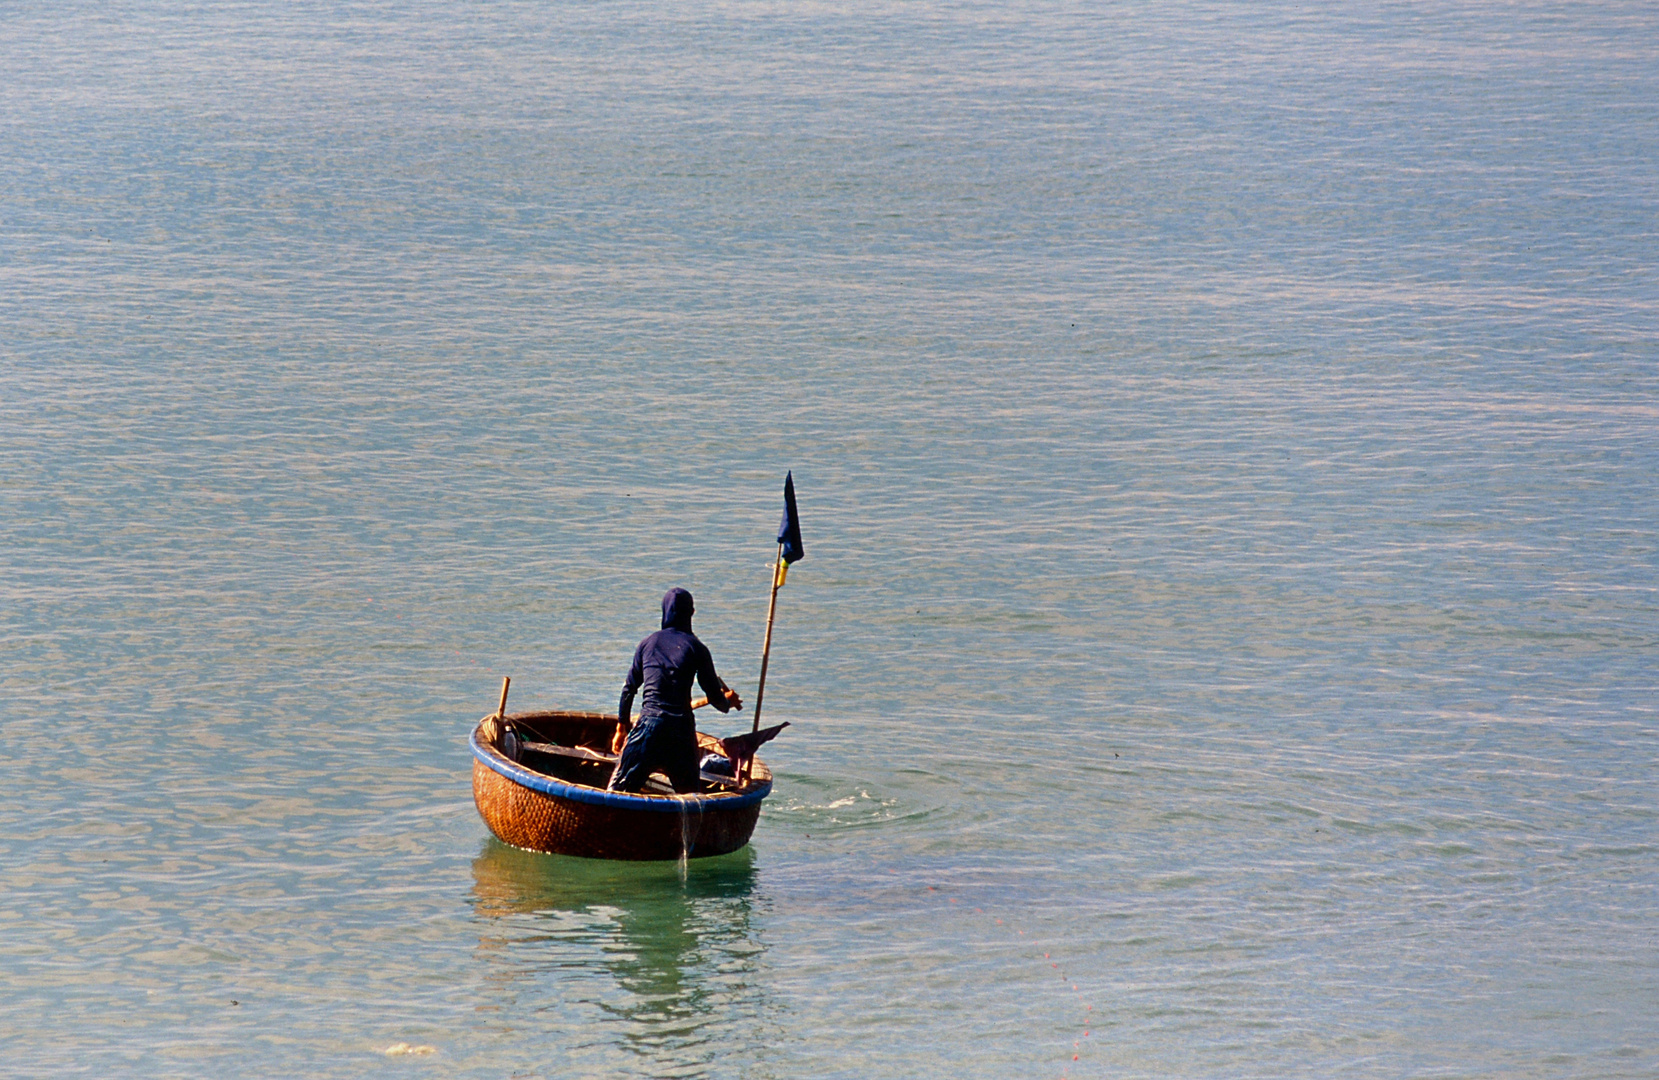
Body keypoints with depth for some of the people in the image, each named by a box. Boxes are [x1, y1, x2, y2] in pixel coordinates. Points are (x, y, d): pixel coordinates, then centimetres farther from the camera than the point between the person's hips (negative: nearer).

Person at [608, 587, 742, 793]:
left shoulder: (648, 643, 9)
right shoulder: (696, 648, 4)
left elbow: (629, 687, 14)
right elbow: (715, 697, 5)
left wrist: (622, 724, 25)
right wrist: (728, 702, 28)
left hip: (649, 723, 0)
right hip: (682, 726, 0)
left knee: (619, 790, 3)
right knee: (688, 792, 13)